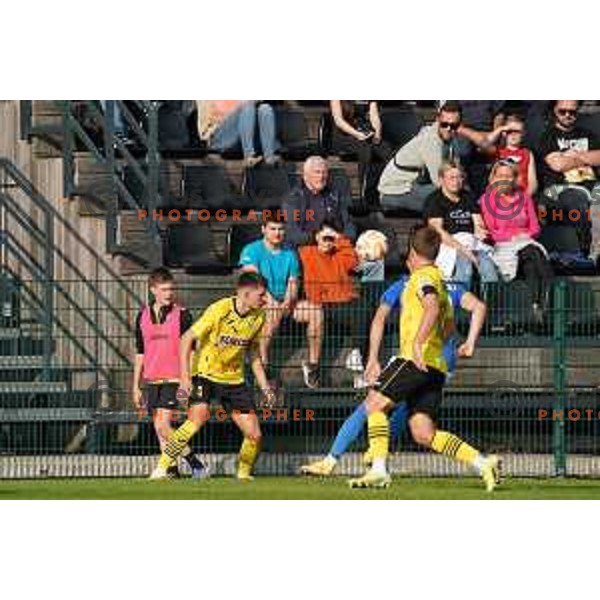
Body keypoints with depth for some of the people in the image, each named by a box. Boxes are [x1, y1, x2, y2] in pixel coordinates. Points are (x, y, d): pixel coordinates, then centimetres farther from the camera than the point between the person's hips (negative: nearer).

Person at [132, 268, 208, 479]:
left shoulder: (181, 315, -3)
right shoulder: (143, 316, 9)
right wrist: (136, 386, 15)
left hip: (173, 379, -5)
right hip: (151, 380, 5)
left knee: (163, 426, -17)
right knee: (159, 429, 6)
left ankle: (196, 465, -13)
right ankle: (171, 470, 12)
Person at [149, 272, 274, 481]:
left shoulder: (258, 317, 0)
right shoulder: (219, 310, -19)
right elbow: (187, 339, -15)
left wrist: (265, 387, 13)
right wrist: (185, 376, -22)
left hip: (234, 379, 5)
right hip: (206, 375, -5)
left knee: (254, 435, -2)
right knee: (199, 417, -31)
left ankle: (243, 475, 25)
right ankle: (162, 468, -25)